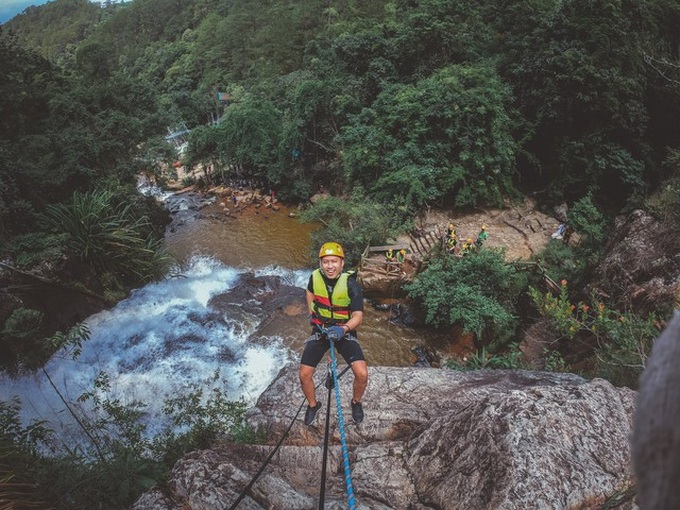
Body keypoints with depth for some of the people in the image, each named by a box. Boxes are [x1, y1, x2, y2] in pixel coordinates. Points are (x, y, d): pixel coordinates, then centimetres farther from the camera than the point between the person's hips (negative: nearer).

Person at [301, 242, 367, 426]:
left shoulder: (351, 284, -22)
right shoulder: (315, 277, -12)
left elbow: (358, 316, -25)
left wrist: (343, 329, -42)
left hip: (344, 332, -2)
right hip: (320, 330, 2)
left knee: (362, 374, -18)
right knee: (304, 375, -7)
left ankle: (356, 402, 16)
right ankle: (313, 405, 24)